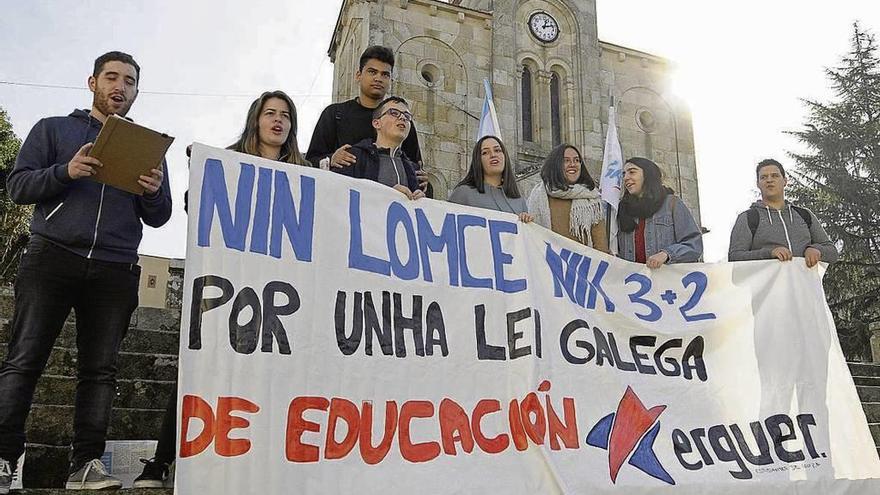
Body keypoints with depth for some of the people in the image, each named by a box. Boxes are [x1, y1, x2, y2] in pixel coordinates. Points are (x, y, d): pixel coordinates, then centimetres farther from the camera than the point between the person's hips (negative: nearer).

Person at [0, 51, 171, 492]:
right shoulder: (53, 129, 17)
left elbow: (158, 218, 14)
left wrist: (155, 192, -9)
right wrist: (66, 171, -12)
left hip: (115, 271, 1)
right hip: (52, 258, -1)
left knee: (100, 369, -2)